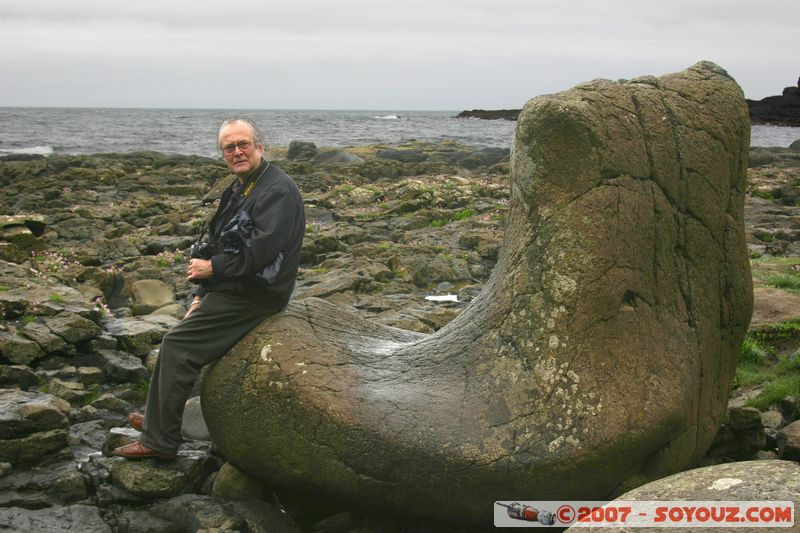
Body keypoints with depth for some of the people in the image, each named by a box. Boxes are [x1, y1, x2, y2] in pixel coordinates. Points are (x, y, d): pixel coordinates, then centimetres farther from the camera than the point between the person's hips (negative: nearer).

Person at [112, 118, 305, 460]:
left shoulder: (277, 190, -18)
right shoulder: (239, 189, 14)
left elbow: (261, 250, -28)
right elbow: (218, 246, 16)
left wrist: (213, 267, -16)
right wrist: (201, 294, 7)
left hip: (255, 295, -10)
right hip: (230, 289, 10)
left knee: (179, 345, -11)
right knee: (179, 338, 16)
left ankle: (160, 441, -3)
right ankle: (157, 419, 28)